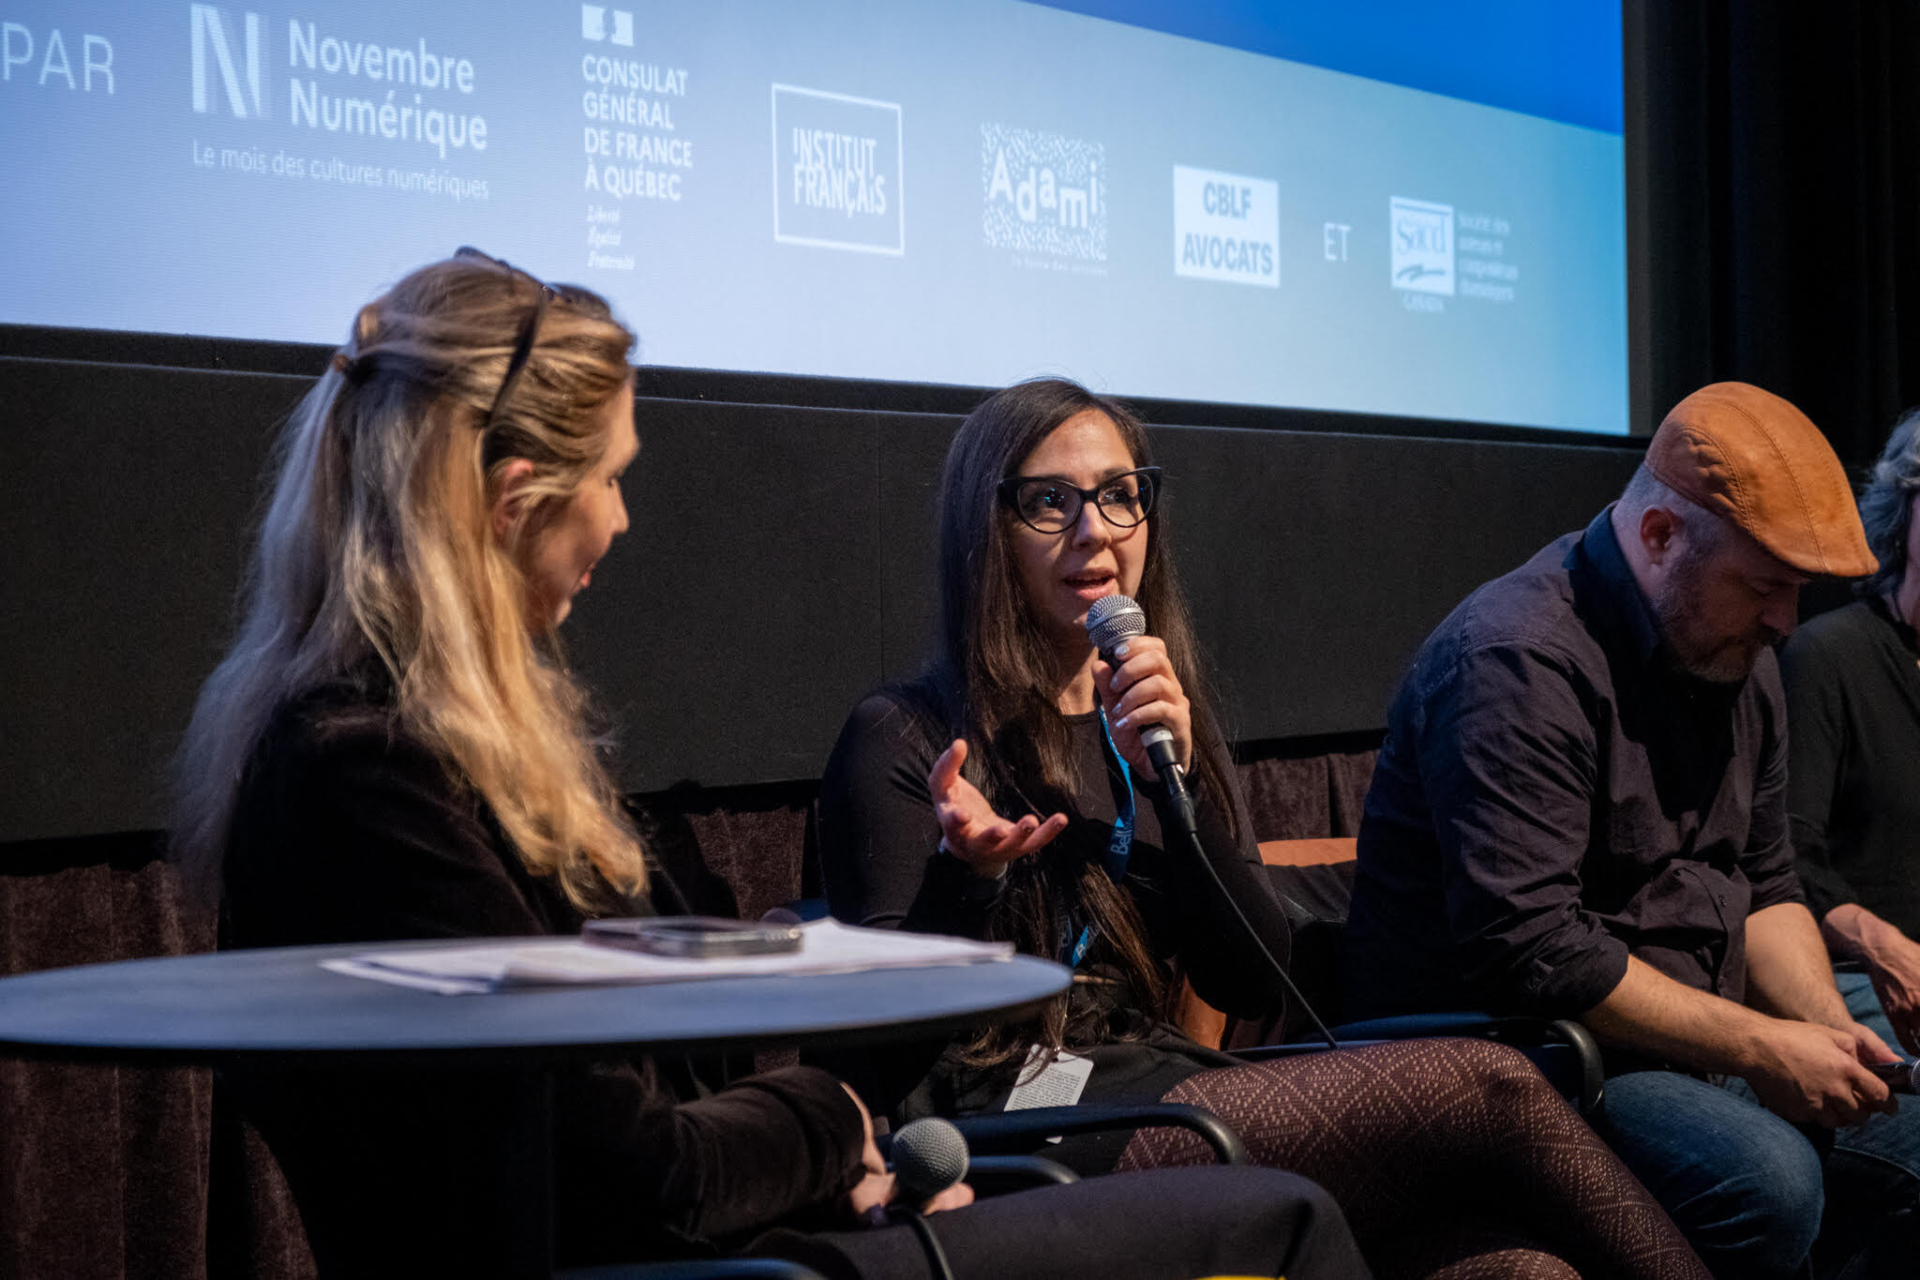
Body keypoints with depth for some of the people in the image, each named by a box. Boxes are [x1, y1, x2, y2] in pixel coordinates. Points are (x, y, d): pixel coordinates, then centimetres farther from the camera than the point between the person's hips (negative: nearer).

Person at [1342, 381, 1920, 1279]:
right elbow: (1529, 949, -27)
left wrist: (1828, 1026, -2)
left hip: (1691, 1045, 9)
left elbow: (1764, 886, 18)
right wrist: (1756, 1047, -21)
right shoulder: (1519, 663, -20)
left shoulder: (1734, 652, 11)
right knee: (1766, 1177, -31)